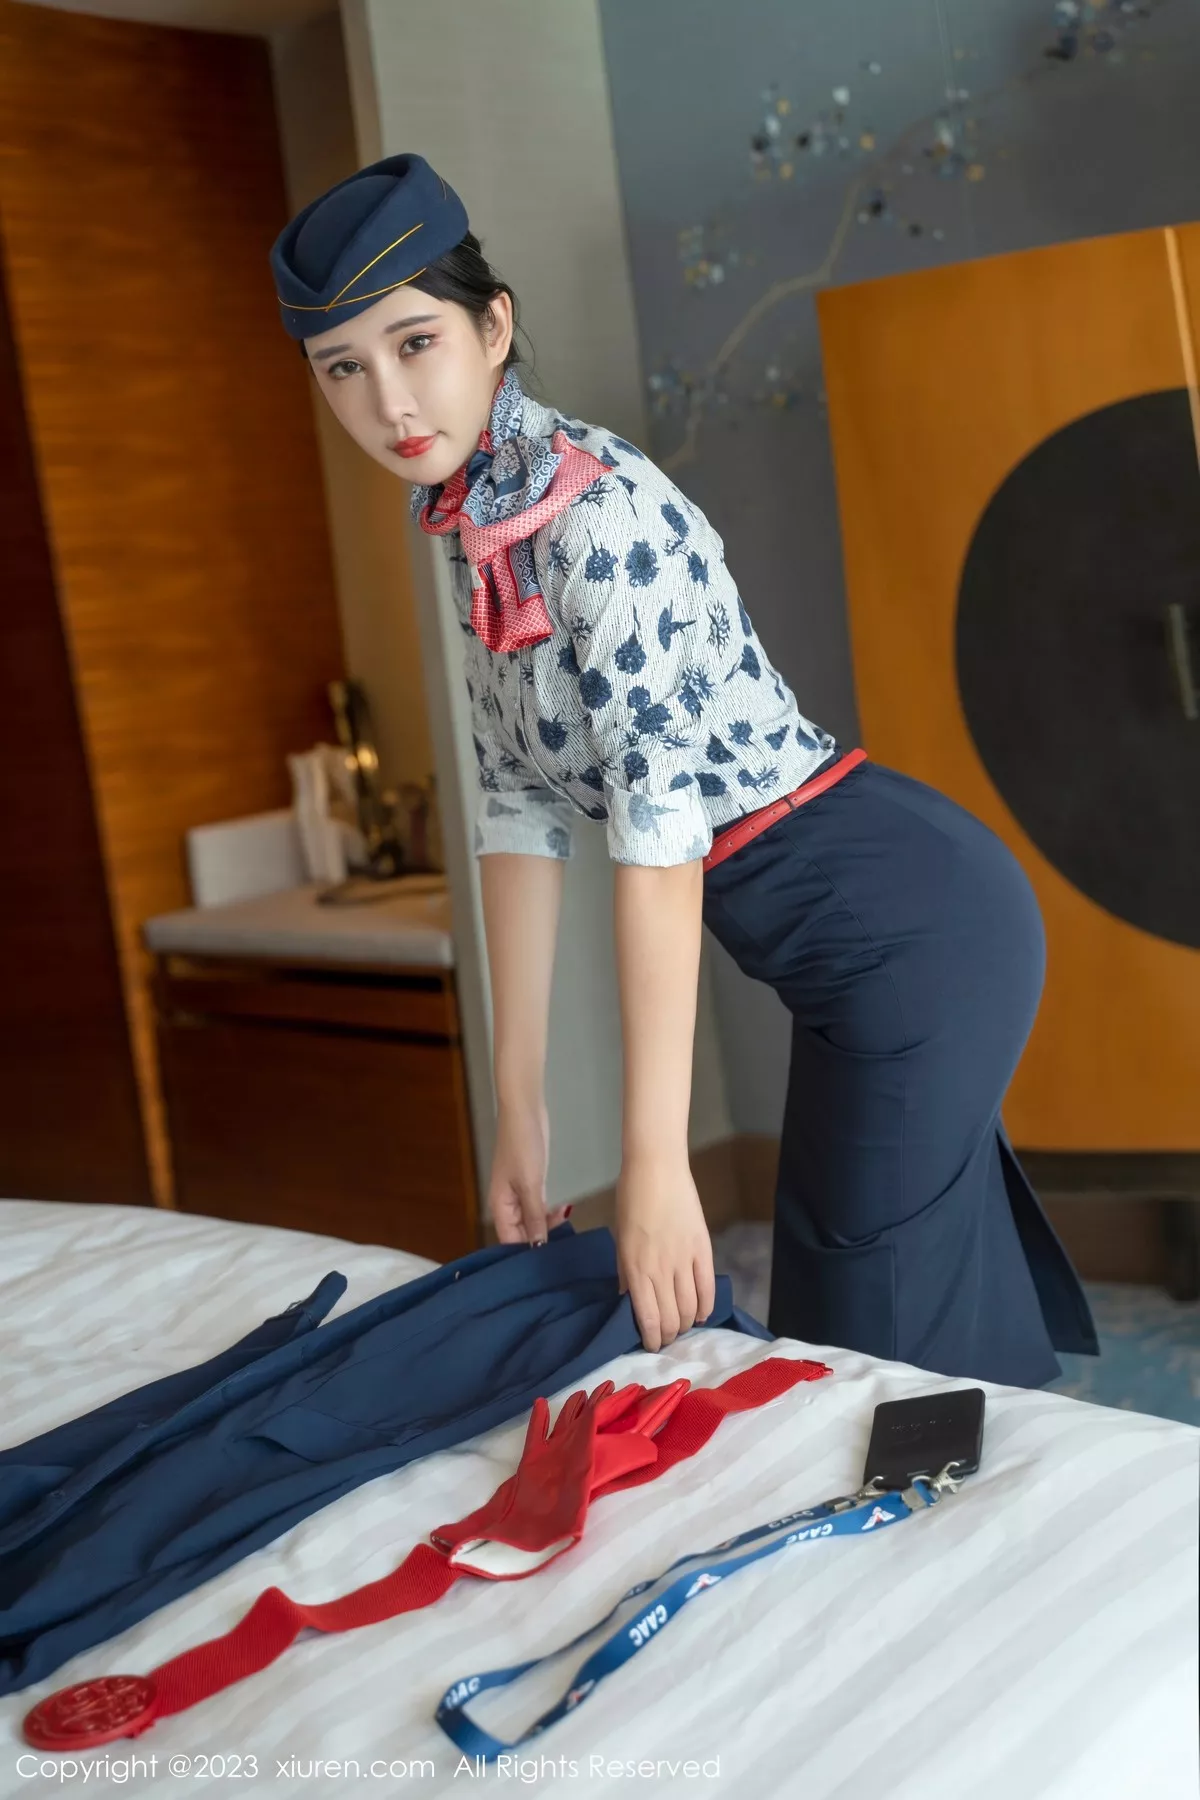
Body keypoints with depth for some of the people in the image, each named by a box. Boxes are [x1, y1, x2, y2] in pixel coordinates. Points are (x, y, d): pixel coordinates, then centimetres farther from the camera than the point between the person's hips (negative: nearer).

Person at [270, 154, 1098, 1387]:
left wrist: (655, 1162, -26)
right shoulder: (467, 529, 4)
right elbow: (523, 802, 6)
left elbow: (659, 828, -26)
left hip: (913, 923, -9)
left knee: (887, 1343, -3)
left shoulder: (595, 509, -22)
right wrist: (518, 1104, 6)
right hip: (855, 952, 9)